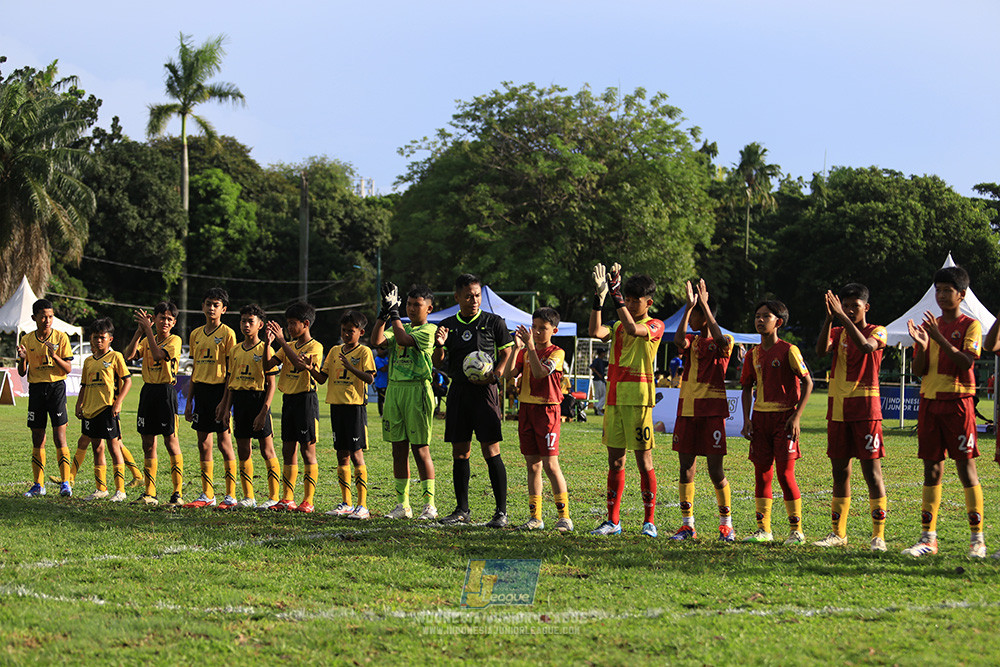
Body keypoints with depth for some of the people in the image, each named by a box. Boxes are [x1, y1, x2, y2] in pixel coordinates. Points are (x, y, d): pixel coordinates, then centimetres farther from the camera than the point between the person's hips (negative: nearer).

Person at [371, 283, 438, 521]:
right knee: (399, 448, 7)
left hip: (417, 391, -6)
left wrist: (394, 311, -11)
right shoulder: (400, 327, 17)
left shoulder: (428, 330, -2)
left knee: (420, 448, -6)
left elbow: (404, 339, -17)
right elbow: (377, 341, 2)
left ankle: (429, 503, -1)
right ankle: (402, 504, 11)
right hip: (394, 389, 6)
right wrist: (384, 312, -3)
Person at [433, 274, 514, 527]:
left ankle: (502, 511, -4)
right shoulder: (447, 325, 9)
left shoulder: (493, 322, 0)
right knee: (459, 452, 7)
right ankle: (462, 509, 15)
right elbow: (438, 362, 11)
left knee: (491, 451, -8)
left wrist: (494, 375, -15)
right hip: (458, 391, 4)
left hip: (484, 390, -4)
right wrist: (439, 345, -10)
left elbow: (508, 352, 2)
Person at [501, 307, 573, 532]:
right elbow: (508, 375, -1)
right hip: (526, 409, 5)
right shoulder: (524, 352, 12)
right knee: (532, 465, 7)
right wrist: (516, 348, -9)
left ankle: (564, 516, -4)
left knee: (550, 464, -9)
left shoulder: (556, 353, -4)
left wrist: (530, 346, -21)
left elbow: (540, 372, -20)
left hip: (547, 410, -5)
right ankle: (535, 517, 11)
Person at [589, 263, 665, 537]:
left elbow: (633, 329, -24)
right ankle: (613, 520, 11)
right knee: (615, 460, 7)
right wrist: (599, 297, -9)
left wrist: (615, 292, -24)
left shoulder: (655, 326, -2)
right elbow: (596, 332, -2)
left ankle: (650, 521, 3)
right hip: (614, 399, 6)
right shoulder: (619, 326, 16)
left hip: (638, 399, -6)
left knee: (643, 460, -3)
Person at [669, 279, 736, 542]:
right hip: (687, 410, 5)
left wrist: (704, 304, -20)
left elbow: (720, 339, -26)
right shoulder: (691, 341, 12)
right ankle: (687, 525, 9)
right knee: (686, 468, 4)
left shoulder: (724, 342, -1)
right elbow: (679, 339, -12)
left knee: (716, 471, -5)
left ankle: (726, 523, 7)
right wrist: (688, 306, -12)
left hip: (713, 411, -5)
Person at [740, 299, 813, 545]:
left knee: (785, 473, -7)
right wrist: (746, 419, 5)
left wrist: (796, 416, -14)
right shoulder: (753, 354, 10)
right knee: (761, 473, 5)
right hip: (760, 418, 6)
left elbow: (807, 383, -7)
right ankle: (763, 529, 11)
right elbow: (747, 387, 17)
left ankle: (797, 530, 2)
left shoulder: (788, 351, -7)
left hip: (784, 418, -6)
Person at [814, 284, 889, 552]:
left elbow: (866, 347, -23)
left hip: (865, 409, -5)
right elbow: (821, 350, -9)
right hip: (837, 410, 5)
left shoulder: (877, 331, 0)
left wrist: (842, 317, -25)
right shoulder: (837, 332, 12)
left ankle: (878, 535, -5)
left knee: (872, 471, -6)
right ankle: (838, 533, 16)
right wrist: (829, 318, -20)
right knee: (840, 471, 9)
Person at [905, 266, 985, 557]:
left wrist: (939, 338, -22)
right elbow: (919, 370, 9)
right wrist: (921, 345, -10)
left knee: (966, 467, -5)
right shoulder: (929, 325, 13)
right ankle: (928, 538, 6)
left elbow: (967, 361, -16)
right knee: (931, 468, 5)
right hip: (929, 401, 5)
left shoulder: (970, 325, -1)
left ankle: (977, 538, -1)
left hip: (958, 402, -5)